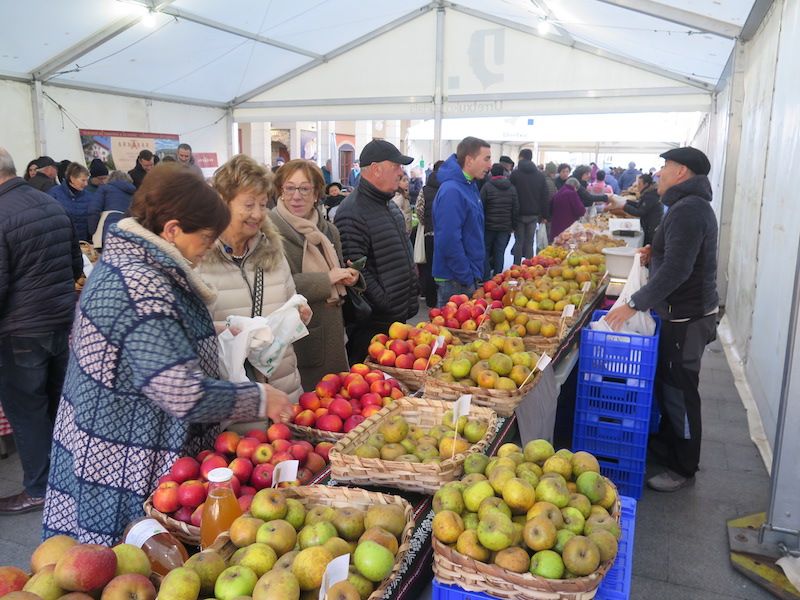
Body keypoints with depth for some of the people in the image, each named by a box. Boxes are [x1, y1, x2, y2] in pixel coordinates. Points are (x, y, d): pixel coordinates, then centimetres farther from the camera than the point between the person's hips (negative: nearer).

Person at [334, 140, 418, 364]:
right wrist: (385, 305, -19)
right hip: (371, 323, -9)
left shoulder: (389, 205, 13)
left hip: (399, 317, 9)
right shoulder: (352, 213, -18)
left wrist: (411, 304, 17)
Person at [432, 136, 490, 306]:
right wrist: (467, 279, -19)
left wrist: (476, 273, 16)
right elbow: (449, 242, -26)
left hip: (470, 275, 9)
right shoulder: (452, 191, -21)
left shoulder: (470, 185, 8)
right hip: (456, 281, -9)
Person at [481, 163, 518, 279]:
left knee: (486, 251, 9)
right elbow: (516, 208, 7)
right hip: (505, 226, 3)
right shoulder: (512, 188, 4)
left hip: (488, 225, -3)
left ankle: (486, 277, 9)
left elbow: (481, 207, -8)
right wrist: (512, 225, 14)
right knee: (500, 252, 8)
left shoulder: (487, 186, -9)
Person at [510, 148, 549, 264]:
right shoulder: (541, 175, 6)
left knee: (519, 242, 4)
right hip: (533, 215, 3)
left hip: (519, 213, -2)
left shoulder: (515, 173, -5)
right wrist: (545, 215, 10)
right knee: (529, 243, 7)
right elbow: (544, 197, 6)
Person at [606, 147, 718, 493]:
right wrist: (656, 253, 9)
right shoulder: (692, 205, 14)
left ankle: (683, 470, 13)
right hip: (684, 312, 10)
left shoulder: (687, 211, -20)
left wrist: (635, 304, -24)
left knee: (679, 392, 0)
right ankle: (666, 444, 37)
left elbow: (676, 270, -27)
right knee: (667, 384, 20)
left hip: (687, 318, -10)